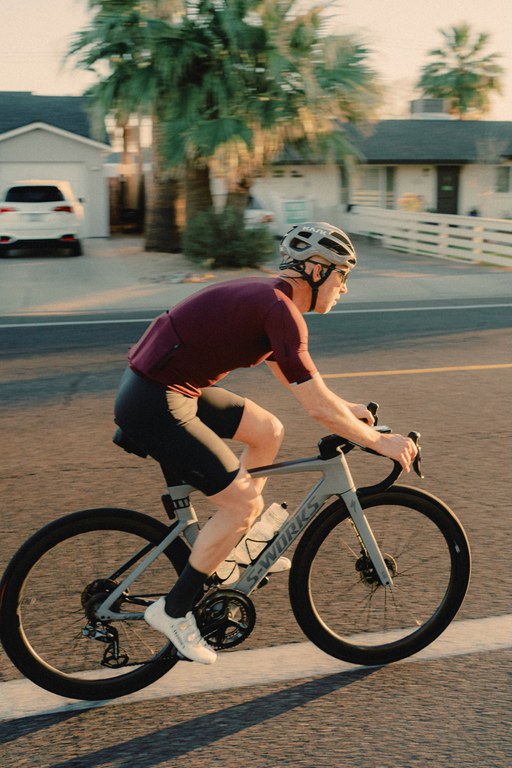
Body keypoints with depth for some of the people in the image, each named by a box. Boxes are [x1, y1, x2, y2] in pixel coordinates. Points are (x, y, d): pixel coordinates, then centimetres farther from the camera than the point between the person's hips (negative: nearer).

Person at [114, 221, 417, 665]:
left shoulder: (265, 297, 12)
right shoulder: (281, 311, -18)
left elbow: (290, 375, 27)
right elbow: (318, 409, -19)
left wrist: (345, 408, 27)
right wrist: (379, 442, -6)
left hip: (172, 387, 10)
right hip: (154, 407, -10)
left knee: (267, 431, 18)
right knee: (245, 503, -5)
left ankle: (237, 547, 27)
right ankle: (173, 610, 7)